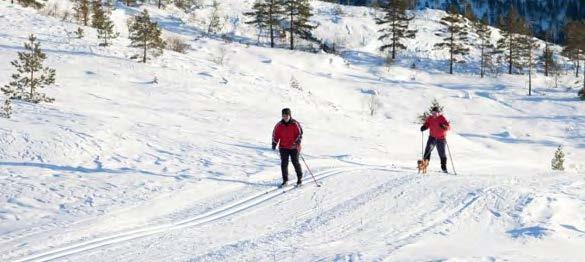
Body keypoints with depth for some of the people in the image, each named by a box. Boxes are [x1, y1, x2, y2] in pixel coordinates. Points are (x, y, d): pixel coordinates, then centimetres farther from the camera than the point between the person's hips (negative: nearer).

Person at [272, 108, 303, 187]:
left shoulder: (295, 124, -4)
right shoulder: (279, 125, 3)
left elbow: (300, 133, -5)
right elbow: (275, 134, 10)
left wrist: (298, 141, -19)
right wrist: (274, 143, 3)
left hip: (294, 147, -2)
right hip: (283, 147, 2)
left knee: (295, 163, 0)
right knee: (284, 164, -1)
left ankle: (300, 178, 16)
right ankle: (285, 180, 7)